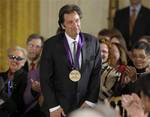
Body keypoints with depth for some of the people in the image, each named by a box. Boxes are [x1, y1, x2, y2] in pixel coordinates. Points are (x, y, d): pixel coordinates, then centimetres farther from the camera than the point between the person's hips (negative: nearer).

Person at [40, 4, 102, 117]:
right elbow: (45, 79, -4)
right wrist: (53, 107, -10)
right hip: (60, 106, -1)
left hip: (86, 106, 1)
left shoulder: (93, 42, 1)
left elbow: (97, 74, 2)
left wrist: (90, 101, -6)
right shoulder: (51, 44, -4)